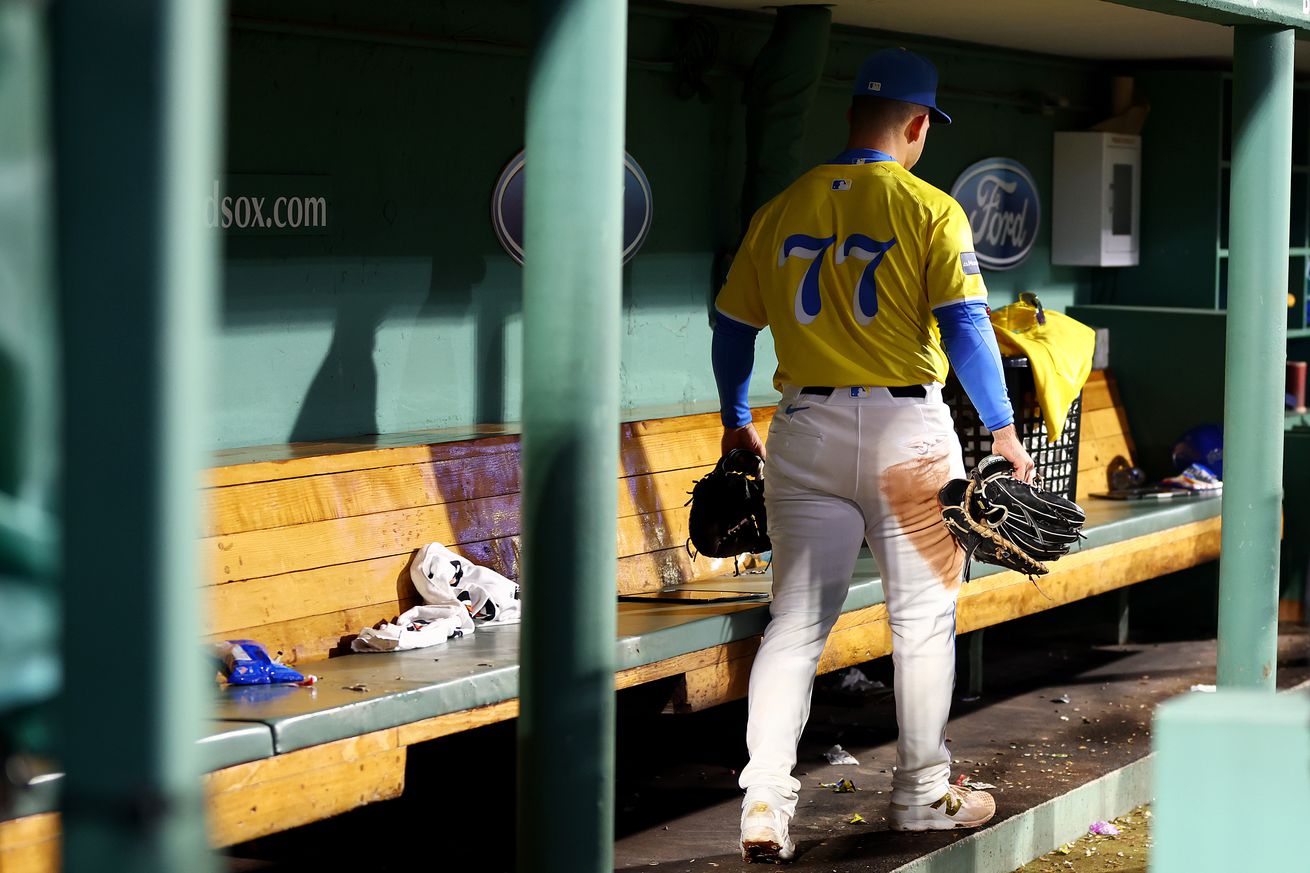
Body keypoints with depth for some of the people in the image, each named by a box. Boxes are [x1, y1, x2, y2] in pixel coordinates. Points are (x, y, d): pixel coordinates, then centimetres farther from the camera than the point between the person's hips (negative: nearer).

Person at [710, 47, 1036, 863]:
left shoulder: (781, 211, 7)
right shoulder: (931, 211, -5)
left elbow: (732, 327, 13)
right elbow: (964, 328, -12)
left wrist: (737, 420, 26)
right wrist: (1003, 430, -6)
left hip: (806, 432, 3)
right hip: (905, 432, -3)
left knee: (797, 620, 6)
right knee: (923, 619, 11)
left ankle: (765, 804, -4)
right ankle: (923, 795, 20)